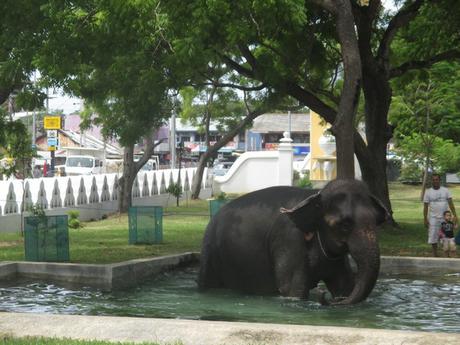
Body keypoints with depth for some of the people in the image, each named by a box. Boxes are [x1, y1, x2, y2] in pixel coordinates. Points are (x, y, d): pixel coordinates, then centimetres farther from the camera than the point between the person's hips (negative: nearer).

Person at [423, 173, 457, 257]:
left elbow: (451, 203, 0)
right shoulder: (428, 192, 2)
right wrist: (425, 219, -3)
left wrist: (454, 215, -9)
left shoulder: (445, 190, 3)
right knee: (433, 237, 0)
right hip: (433, 218, 0)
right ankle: (435, 255, 10)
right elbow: (425, 206, 2)